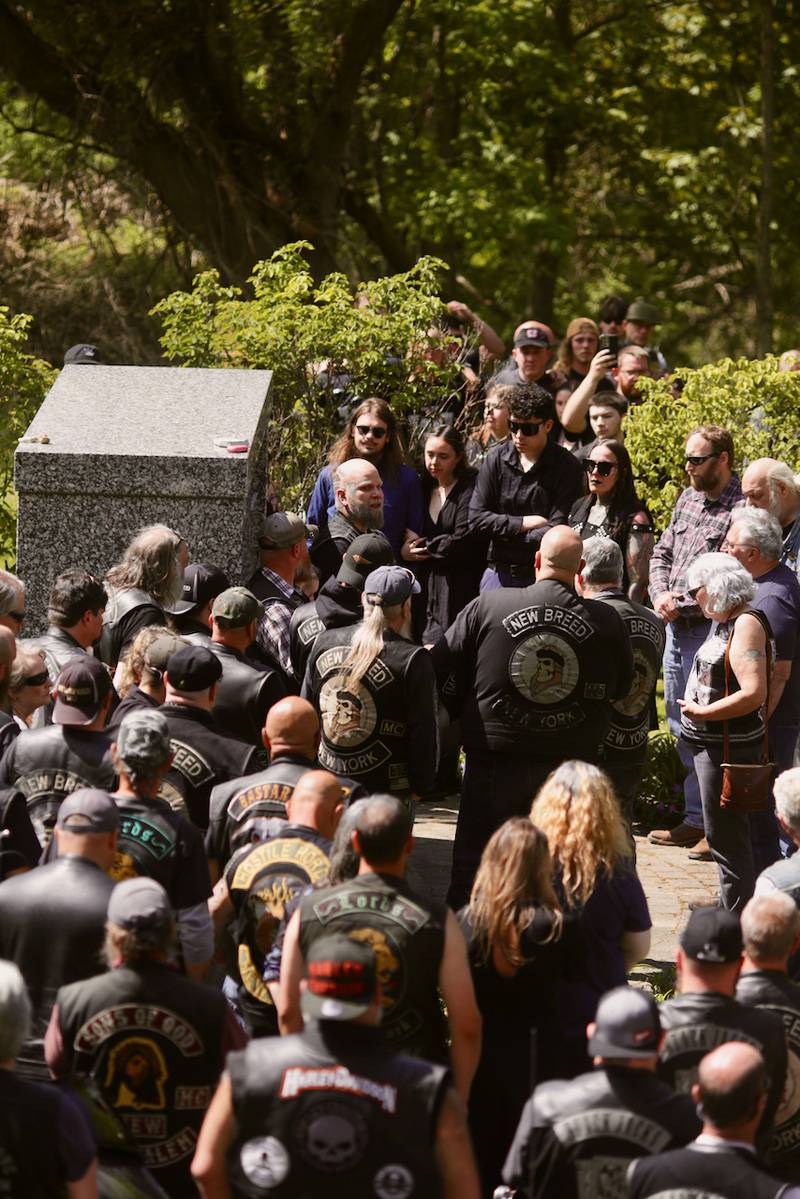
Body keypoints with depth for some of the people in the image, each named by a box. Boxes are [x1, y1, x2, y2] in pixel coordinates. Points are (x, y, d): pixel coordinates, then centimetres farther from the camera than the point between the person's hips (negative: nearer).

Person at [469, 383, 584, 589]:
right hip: (499, 573, 4)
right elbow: (477, 516, 0)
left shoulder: (566, 467, -7)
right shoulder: (496, 460, 4)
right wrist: (524, 523, -8)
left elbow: (557, 531, -13)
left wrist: (508, 533, -7)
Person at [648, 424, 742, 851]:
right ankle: (681, 803, 27)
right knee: (677, 718, 15)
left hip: (708, 628, -8)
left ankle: (696, 818, 1)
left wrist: (684, 603, -17)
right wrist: (661, 594, 1)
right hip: (676, 626, 8)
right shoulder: (688, 498, 12)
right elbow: (661, 553, 19)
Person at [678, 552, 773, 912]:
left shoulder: (746, 625, -17)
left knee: (726, 836, -5)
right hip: (712, 744, 10)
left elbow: (754, 693, -26)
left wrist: (702, 713, -22)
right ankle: (730, 906, 30)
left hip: (729, 747, -10)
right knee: (721, 833, 19)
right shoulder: (724, 623, 12)